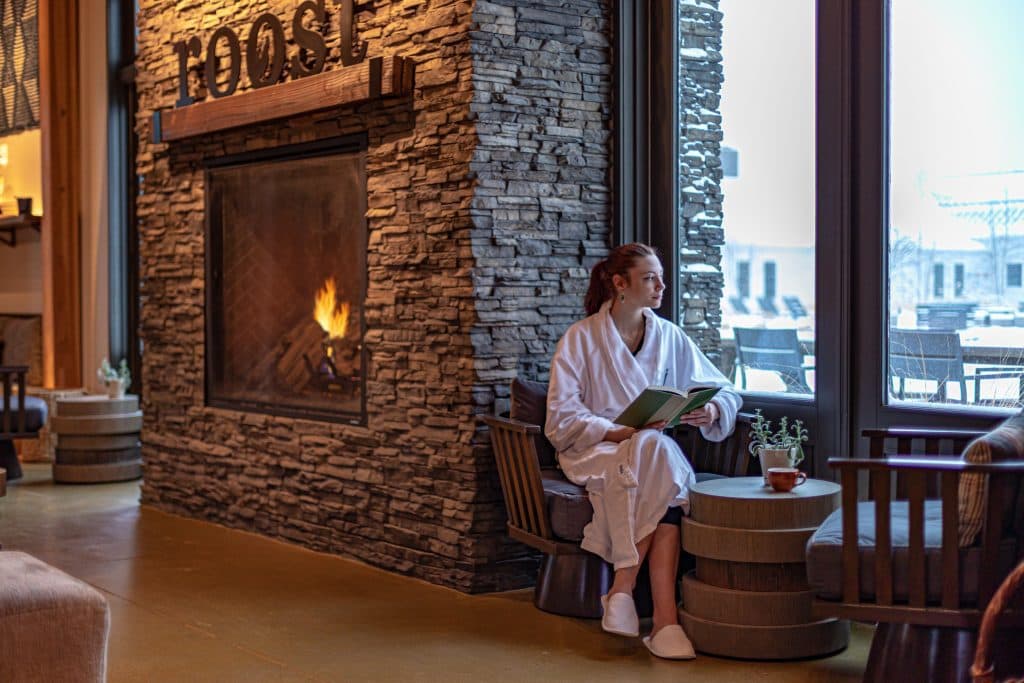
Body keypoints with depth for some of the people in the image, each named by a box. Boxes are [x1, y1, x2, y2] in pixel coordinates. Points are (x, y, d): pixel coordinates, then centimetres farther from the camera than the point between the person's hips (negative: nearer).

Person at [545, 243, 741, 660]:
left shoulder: (671, 338, 10)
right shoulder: (581, 338, -1)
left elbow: (726, 392, 13)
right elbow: (562, 418, -8)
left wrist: (712, 410, -11)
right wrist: (619, 433, -21)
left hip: (654, 451, 3)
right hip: (593, 451, -3)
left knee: (667, 483, -34)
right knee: (654, 452, -35)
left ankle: (623, 589, -32)